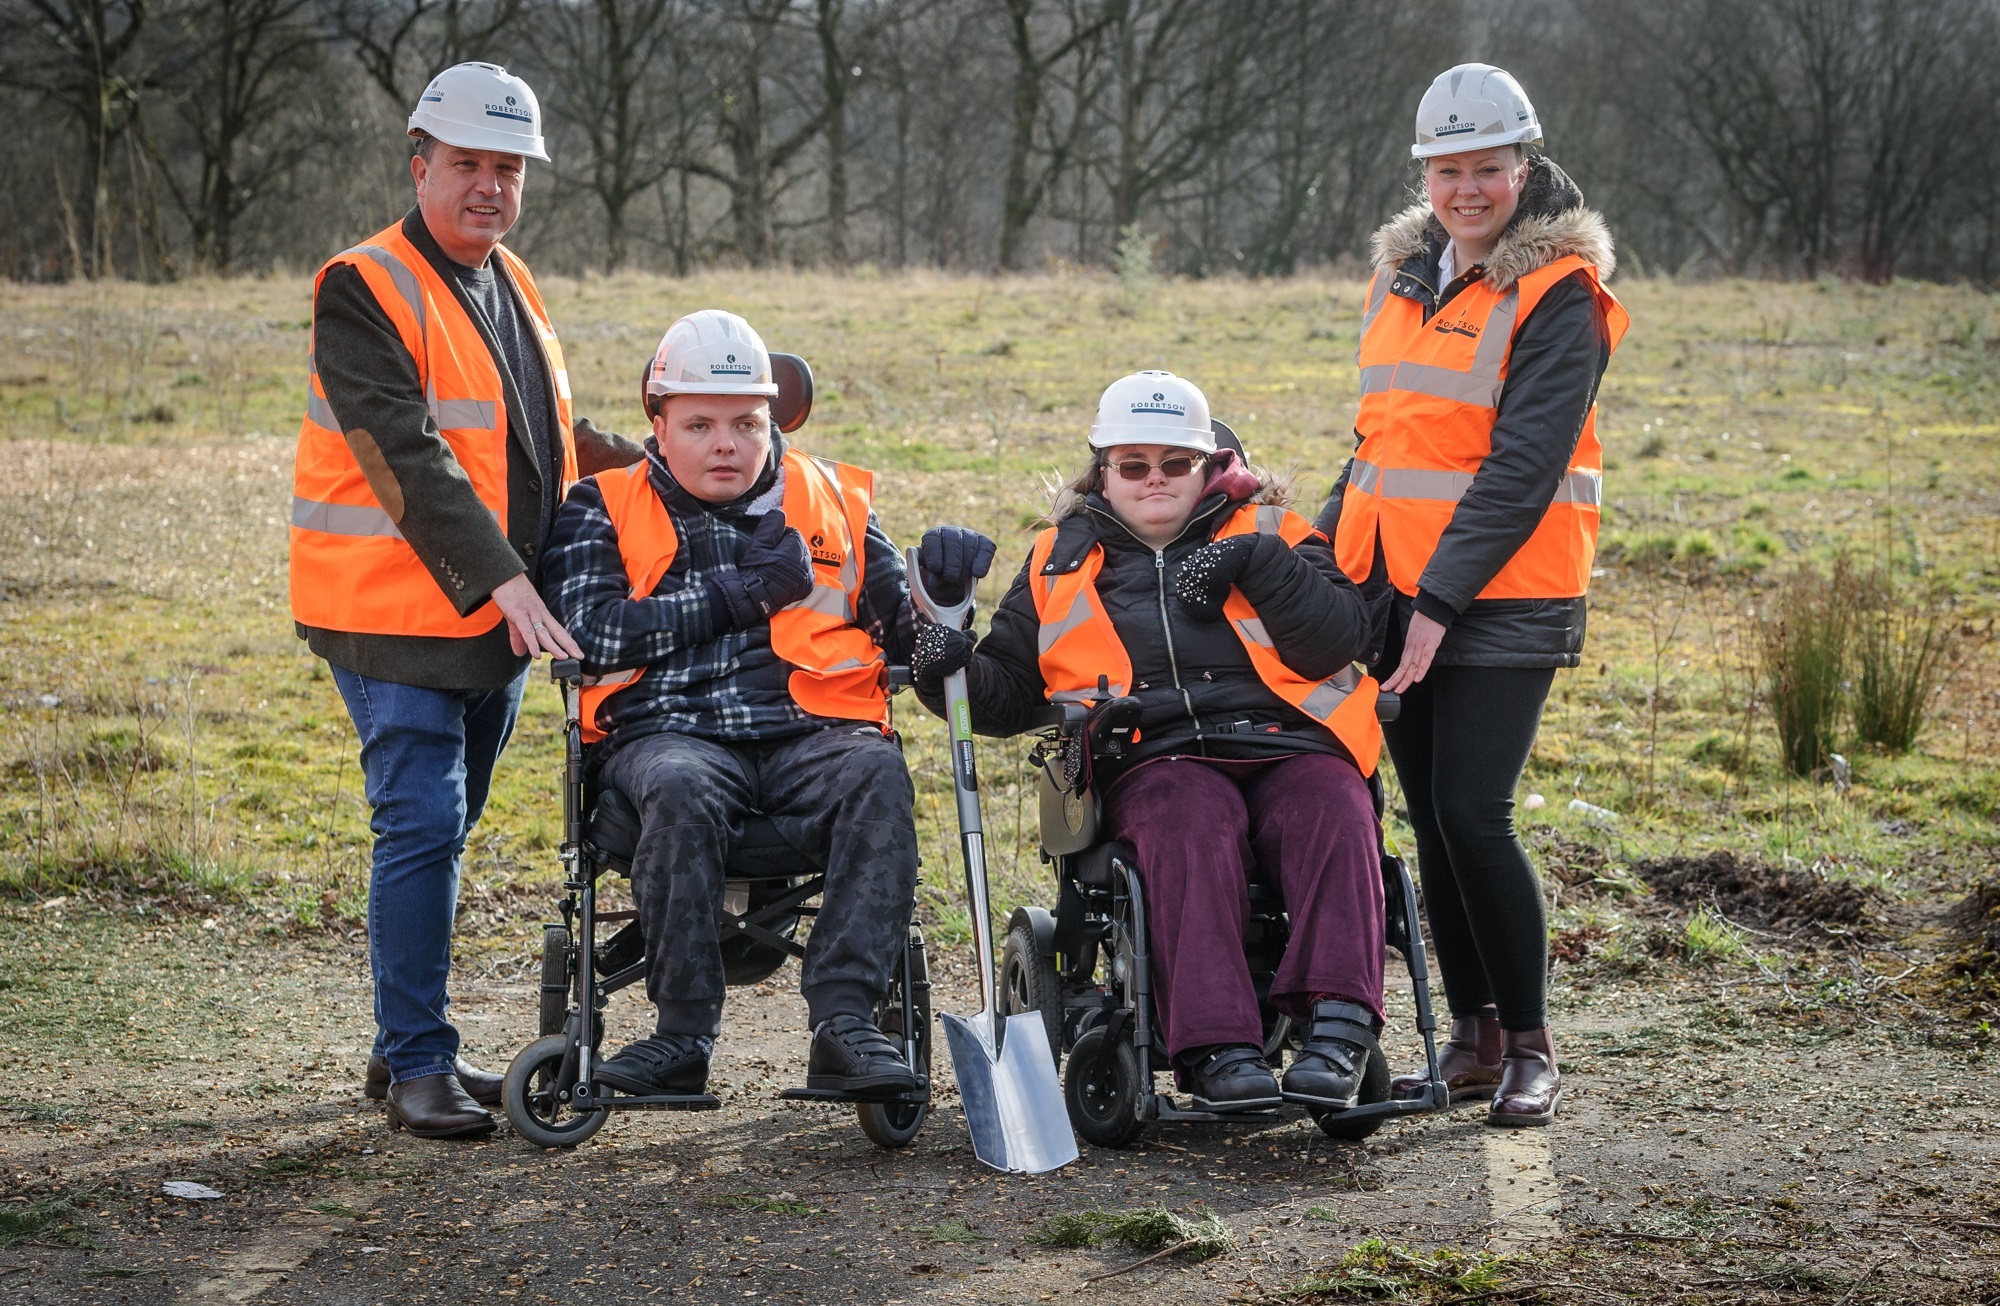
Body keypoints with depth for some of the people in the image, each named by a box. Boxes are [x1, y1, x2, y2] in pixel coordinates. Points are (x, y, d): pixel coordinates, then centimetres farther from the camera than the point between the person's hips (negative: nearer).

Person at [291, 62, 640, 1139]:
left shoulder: (511, 284, 14)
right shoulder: (364, 291, -13)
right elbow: (408, 456, -24)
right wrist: (502, 577, -31)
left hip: (501, 615, 8)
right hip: (398, 615, -8)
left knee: (441, 828, 14)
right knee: (421, 827, -11)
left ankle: (410, 1050, 23)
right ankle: (415, 1066, -4)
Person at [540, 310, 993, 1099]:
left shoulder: (832, 501, 21)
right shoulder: (606, 512, 14)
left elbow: (898, 633, 18)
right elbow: (589, 632, -4)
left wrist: (940, 594, -6)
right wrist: (740, 594, -4)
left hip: (811, 735, 2)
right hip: (667, 731, -1)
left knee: (877, 773, -32)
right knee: (680, 790, -36)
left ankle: (844, 1019, -36)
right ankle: (684, 1033, -27)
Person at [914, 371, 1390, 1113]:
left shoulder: (1267, 532, 22)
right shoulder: (1062, 562, 26)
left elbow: (1342, 641, 6)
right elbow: (1009, 695, 24)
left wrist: (1257, 563, -5)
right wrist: (954, 669, 2)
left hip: (1286, 744, 1)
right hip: (1155, 758, -1)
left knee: (1335, 813, -33)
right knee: (1191, 830, -36)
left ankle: (1340, 1030, -45)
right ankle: (1218, 1051, -48)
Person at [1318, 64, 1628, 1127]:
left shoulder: (1556, 292, -8)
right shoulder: (1405, 275, 14)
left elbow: (1521, 467, -15)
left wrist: (1443, 598, -19)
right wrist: (1324, 548, 13)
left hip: (1502, 600, -7)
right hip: (1397, 591, 7)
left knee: (1475, 816, -11)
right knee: (1431, 819, 8)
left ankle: (1530, 1049, 0)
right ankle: (1472, 1037, 17)